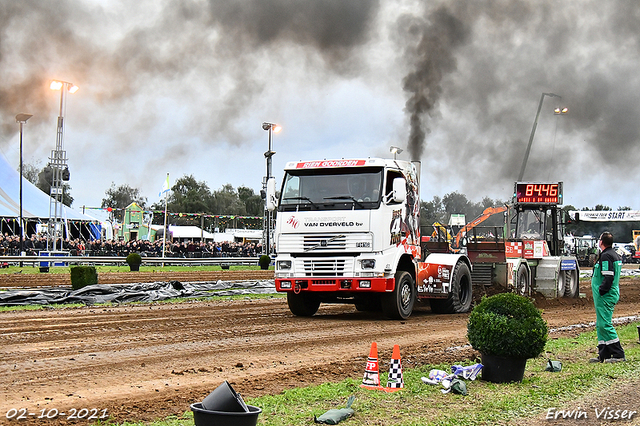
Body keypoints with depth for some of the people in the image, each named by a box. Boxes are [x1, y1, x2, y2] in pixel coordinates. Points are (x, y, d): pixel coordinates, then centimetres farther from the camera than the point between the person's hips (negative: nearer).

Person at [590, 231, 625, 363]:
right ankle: (604, 355, 16)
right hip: (611, 295, 11)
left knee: (605, 325, -10)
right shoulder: (614, 255, 17)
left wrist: (601, 291, -19)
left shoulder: (606, 256, -15)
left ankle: (618, 354, -8)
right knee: (600, 325, 14)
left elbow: (608, 277, -23)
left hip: (605, 296, -11)